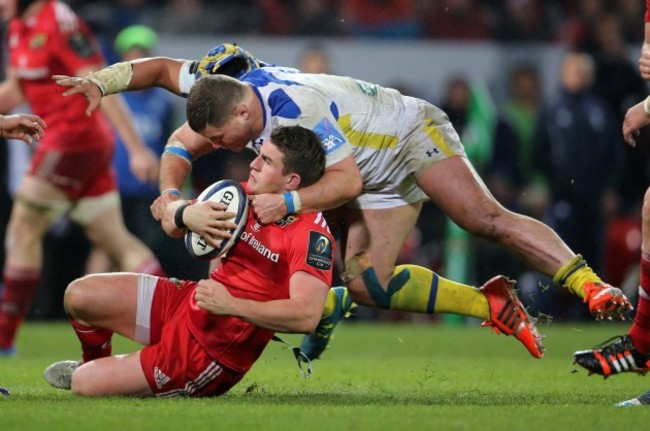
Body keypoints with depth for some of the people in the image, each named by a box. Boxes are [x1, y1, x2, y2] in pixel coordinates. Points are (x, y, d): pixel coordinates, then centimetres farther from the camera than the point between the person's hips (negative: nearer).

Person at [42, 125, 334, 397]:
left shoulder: (312, 235, -25)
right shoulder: (248, 196, -1)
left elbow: (306, 315, -36)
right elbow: (169, 220, 5)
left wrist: (232, 306, -39)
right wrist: (186, 214, -21)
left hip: (211, 351, -7)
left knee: (84, 385, -11)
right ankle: (94, 365, 34)